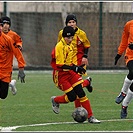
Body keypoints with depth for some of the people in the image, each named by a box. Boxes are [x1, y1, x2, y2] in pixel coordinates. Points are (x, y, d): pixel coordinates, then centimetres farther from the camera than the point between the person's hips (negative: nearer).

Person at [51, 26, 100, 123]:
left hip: (70, 72, 7)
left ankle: (90, 117, -3)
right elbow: (60, 65, -23)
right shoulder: (60, 46, -17)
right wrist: (74, 68, -28)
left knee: (81, 93, -5)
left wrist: (77, 68, 6)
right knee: (72, 97, -10)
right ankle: (55, 100, 21)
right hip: (60, 75, -7)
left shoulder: (71, 46, 10)